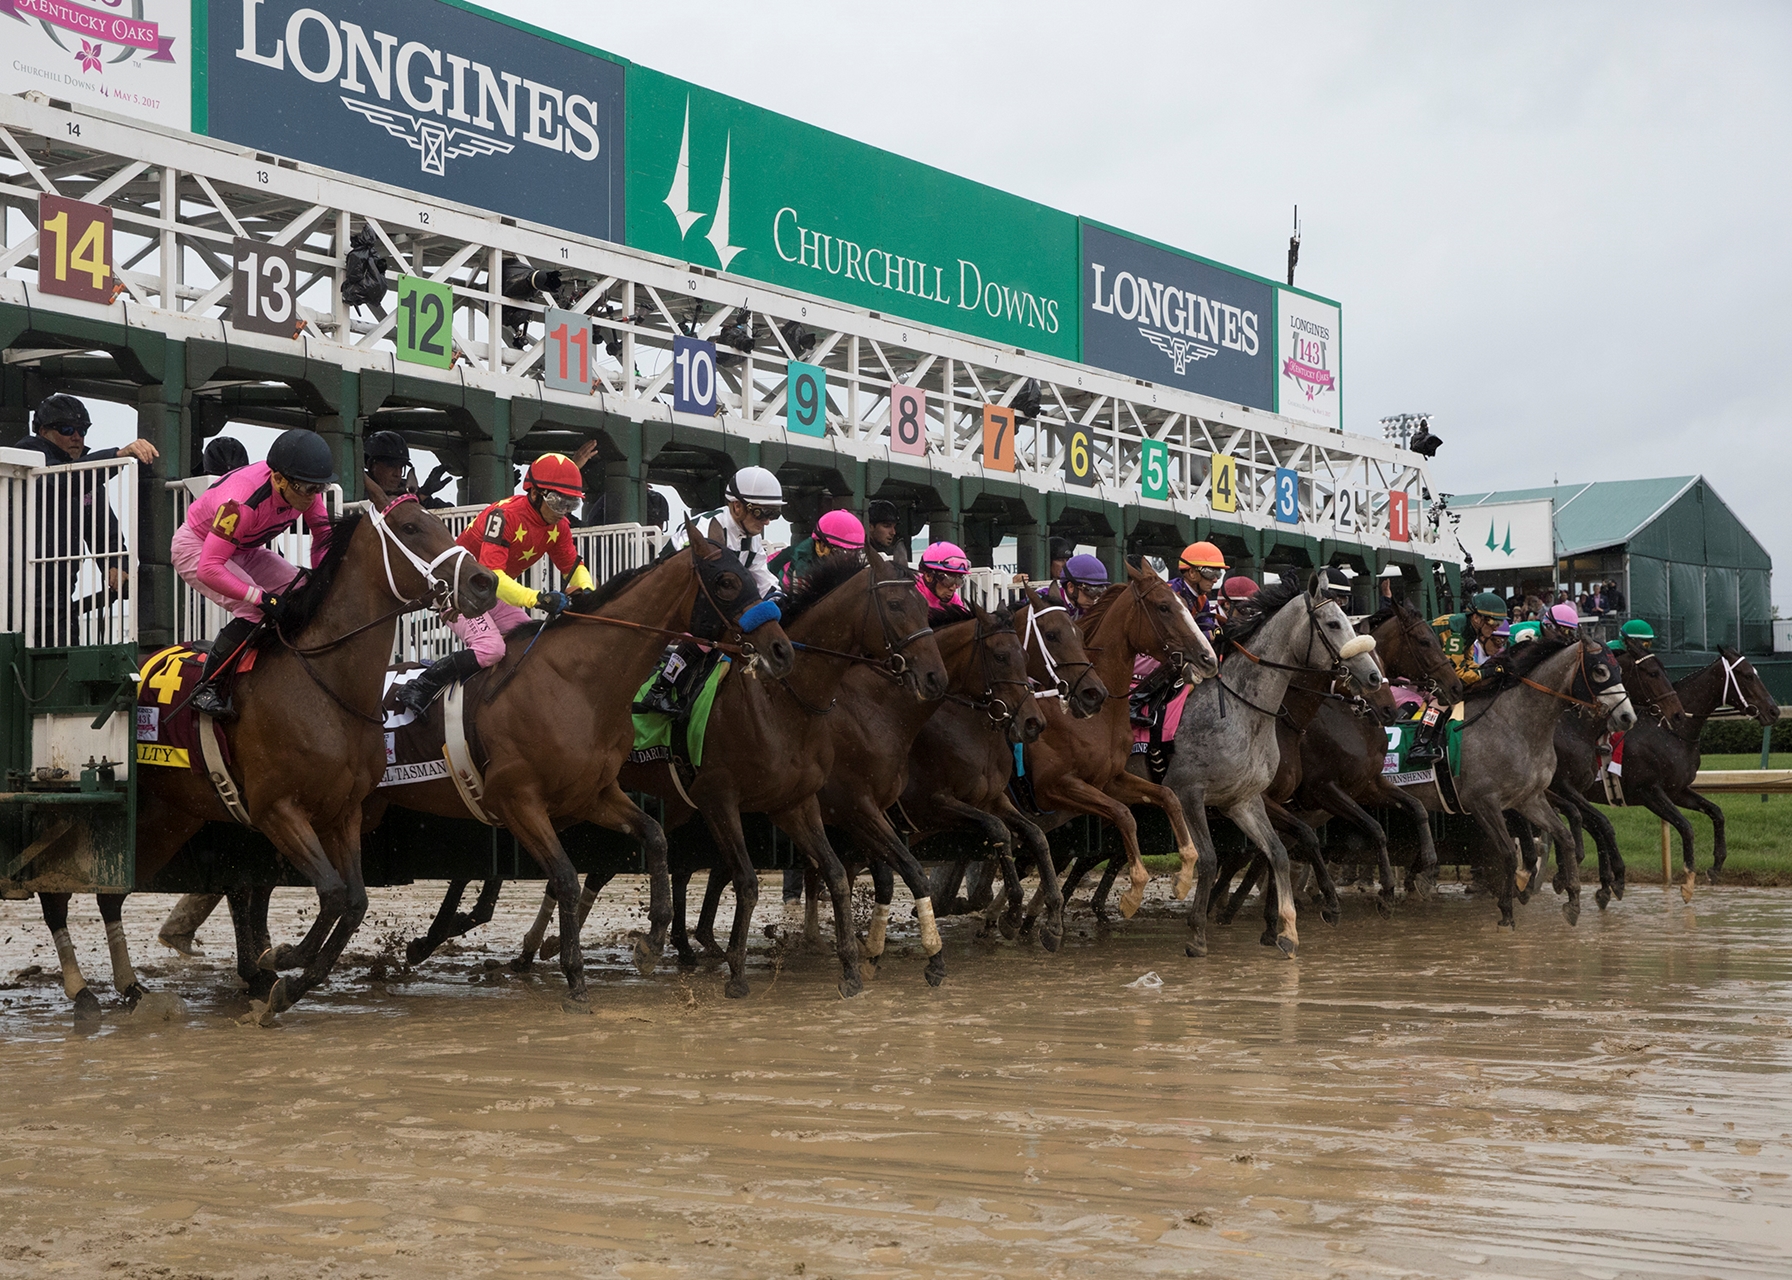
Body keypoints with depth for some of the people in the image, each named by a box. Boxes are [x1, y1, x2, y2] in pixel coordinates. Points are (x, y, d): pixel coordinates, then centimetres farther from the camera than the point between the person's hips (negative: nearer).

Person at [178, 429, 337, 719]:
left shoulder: (304, 487, -21)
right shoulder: (242, 502, -42)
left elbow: (323, 534, -1)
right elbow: (209, 569, -43)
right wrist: (263, 598, -43)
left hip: (243, 549, 8)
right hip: (196, 547, -8)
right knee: (252, 612, -27)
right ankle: (206, 689, -15)